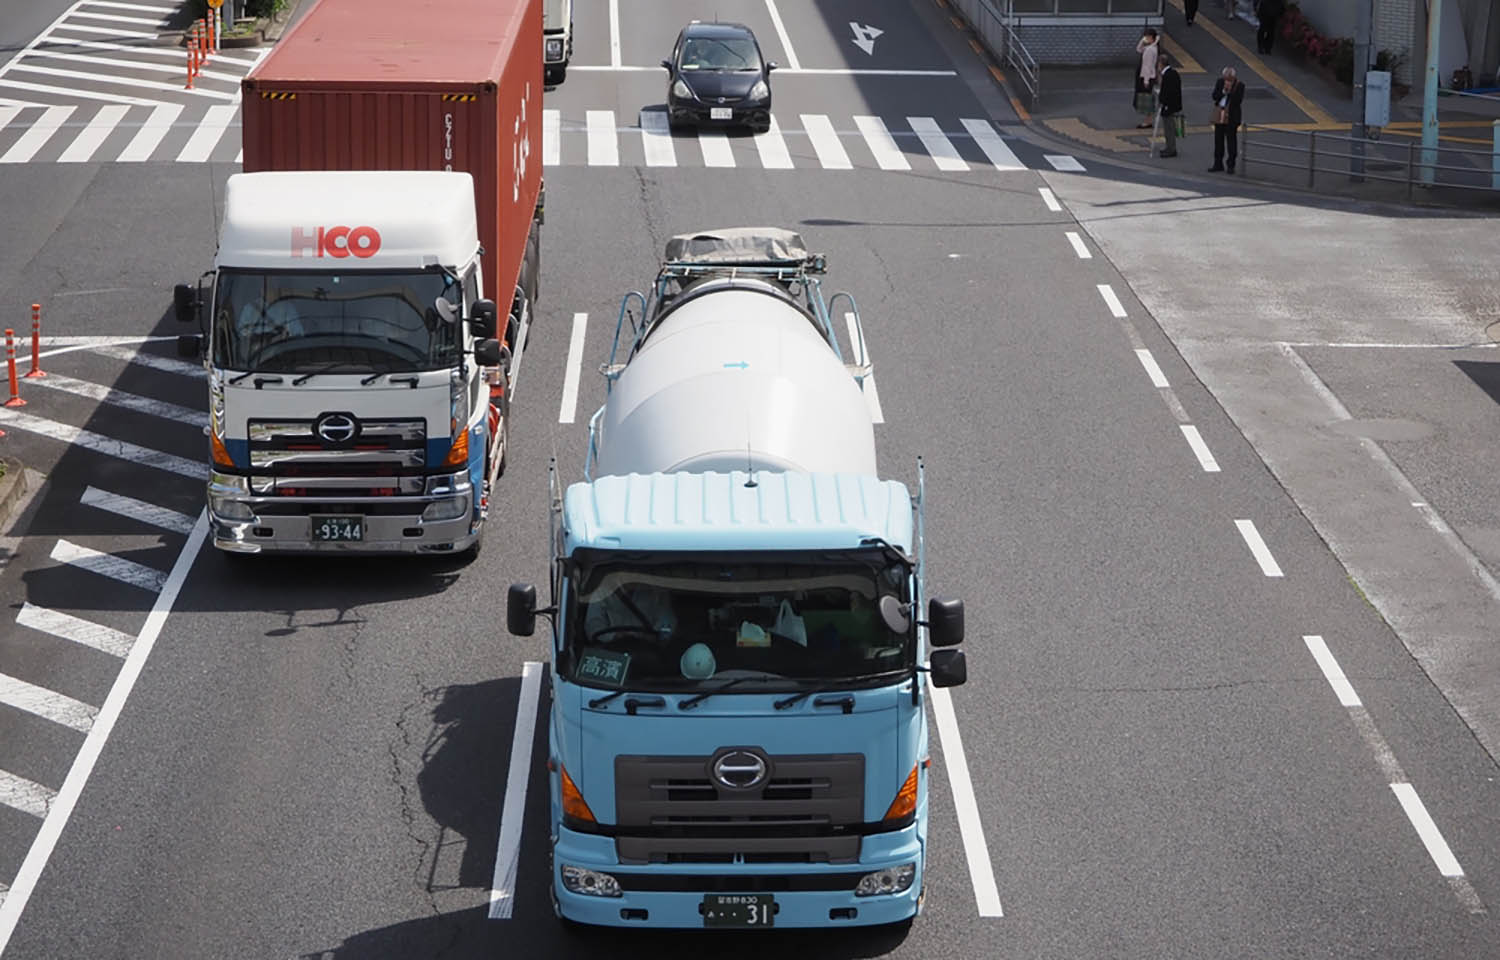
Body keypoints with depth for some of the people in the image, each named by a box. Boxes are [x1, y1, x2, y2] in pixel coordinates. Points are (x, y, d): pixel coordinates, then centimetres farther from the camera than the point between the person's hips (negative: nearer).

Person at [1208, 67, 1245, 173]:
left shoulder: (1239, 86, -8)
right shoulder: (1220, 82, 4)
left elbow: (1238, 100, -17)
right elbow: (1215, 96, -2)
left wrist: (1230, 92, -22)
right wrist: (1223, 91, -17)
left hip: (1231, 118, -5)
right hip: (1219, 116, 5)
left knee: (1231, 141, -2)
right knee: (1218, 140, 11)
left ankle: (1231, 166, 5)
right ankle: (1218, 164, 20)